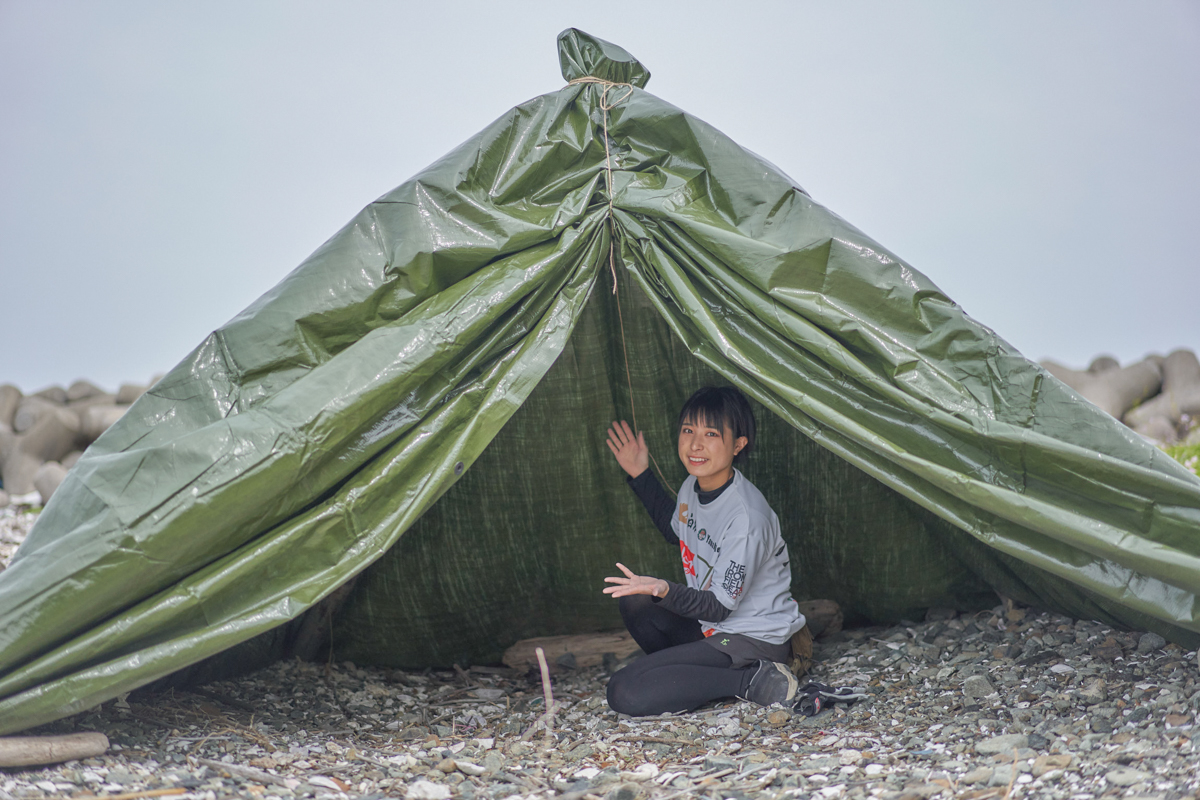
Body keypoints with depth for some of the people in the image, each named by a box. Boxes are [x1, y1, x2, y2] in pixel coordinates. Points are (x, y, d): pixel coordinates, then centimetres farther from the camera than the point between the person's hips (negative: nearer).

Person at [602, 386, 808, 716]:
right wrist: (640, 475, 19)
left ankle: (752, 681, -13)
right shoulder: (693, 486, -1)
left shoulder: (747, 518, -28)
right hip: (711, 626, 9)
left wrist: (664, 590, -40)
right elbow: (676, 530, 24)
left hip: (756, 639, -9)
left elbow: (719, 606, -22)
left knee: (625, 694, -18)